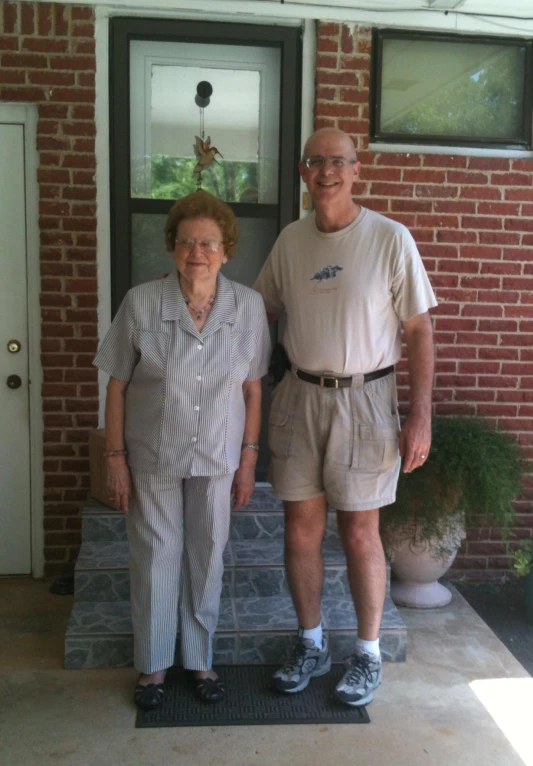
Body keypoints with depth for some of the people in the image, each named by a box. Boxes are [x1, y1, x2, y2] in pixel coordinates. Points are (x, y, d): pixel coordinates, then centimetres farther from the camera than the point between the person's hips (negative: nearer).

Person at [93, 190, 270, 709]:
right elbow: (117, 387, -6)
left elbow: (252, 389, -1)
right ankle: (153, 665, 31)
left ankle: (200, 660, 35)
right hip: (153, 458, -1)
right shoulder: (141, 303, -13)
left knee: (207, 559, 14)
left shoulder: (248, 306, -8)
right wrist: (115, 458, -6)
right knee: (155, 560, 10)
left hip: (217, 459, 2)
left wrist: (248, 459, 0)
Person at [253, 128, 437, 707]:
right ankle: (311, 646, 30)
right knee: (300, 529, 10)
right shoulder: (290, 240, 6)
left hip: (363, 400, -4)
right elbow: (259, 311, 16)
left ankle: (368, 654, 26)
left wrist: (420, 418, -11)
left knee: (360, 534, 5)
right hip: (299, 398, 4)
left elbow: (419, 331, -6)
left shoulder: (390, 239, -7)